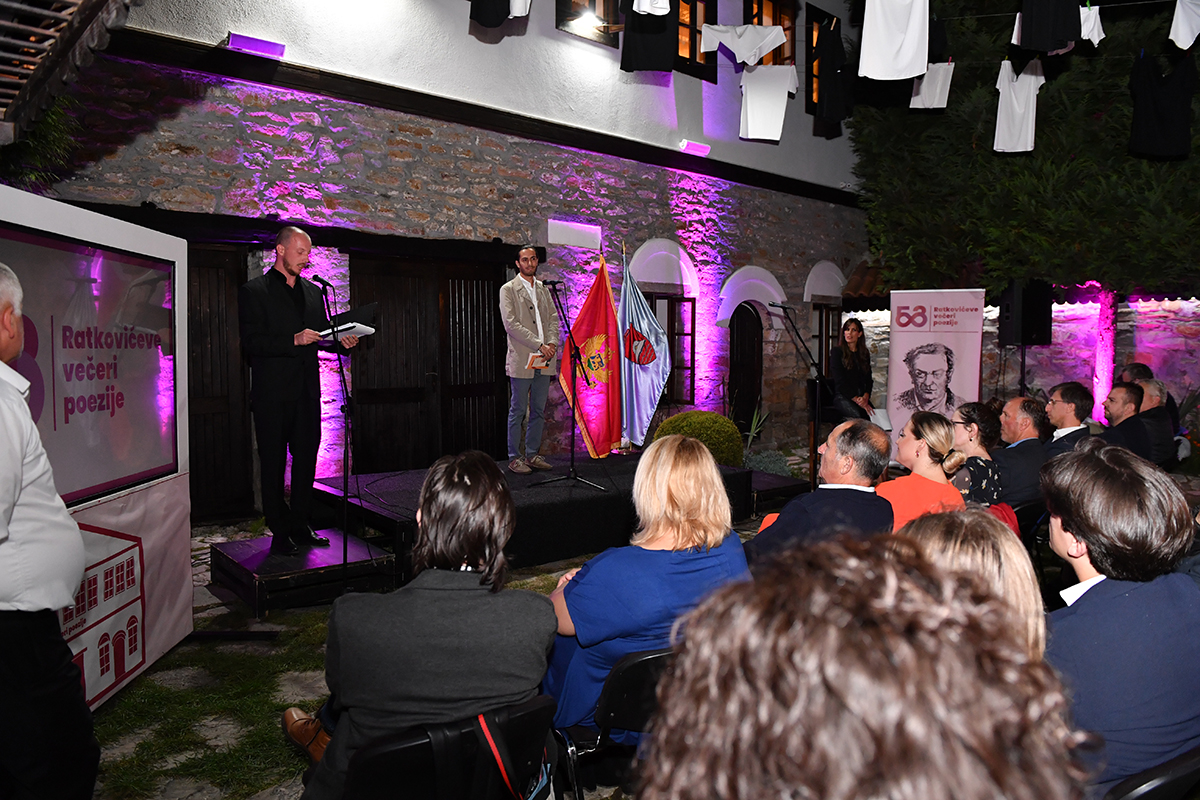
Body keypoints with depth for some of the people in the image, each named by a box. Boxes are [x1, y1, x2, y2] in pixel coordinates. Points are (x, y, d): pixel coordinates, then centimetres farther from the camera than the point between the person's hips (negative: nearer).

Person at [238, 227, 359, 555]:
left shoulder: (313, 291, 16)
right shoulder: (254, 290, -2)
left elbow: (322, 333, 21)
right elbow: (251, 342, -11)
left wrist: (340, 339, 0)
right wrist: (294, 340, -22)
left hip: (307, 391, 6)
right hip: (273, 392, -5)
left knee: (306, 459, 8)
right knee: (273, 464, 2)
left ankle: (301, 525, 19)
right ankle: (279, 532, 9)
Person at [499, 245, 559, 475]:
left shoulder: (544, 289, 17)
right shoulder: (508, 290, -2)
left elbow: (553, 318, 13)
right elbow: (511, 324, -11)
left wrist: (552, 343, -6)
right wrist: (538, 345, -17)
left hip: (544, 360, 6)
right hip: (522, 360, -5)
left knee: (539, 410, 9)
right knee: (518, 410, -1)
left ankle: (533, 454, 18)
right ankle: (514, 457, 7)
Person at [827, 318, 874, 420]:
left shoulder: (865, 353, 18)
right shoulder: (837, 352, 3)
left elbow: (868, 379, 15)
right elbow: (839, 381, -5)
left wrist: (865, 397, -8)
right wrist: (858, 401, -14)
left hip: (861, 396, 4)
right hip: (841, 396, -4)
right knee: (859, 415, -34)